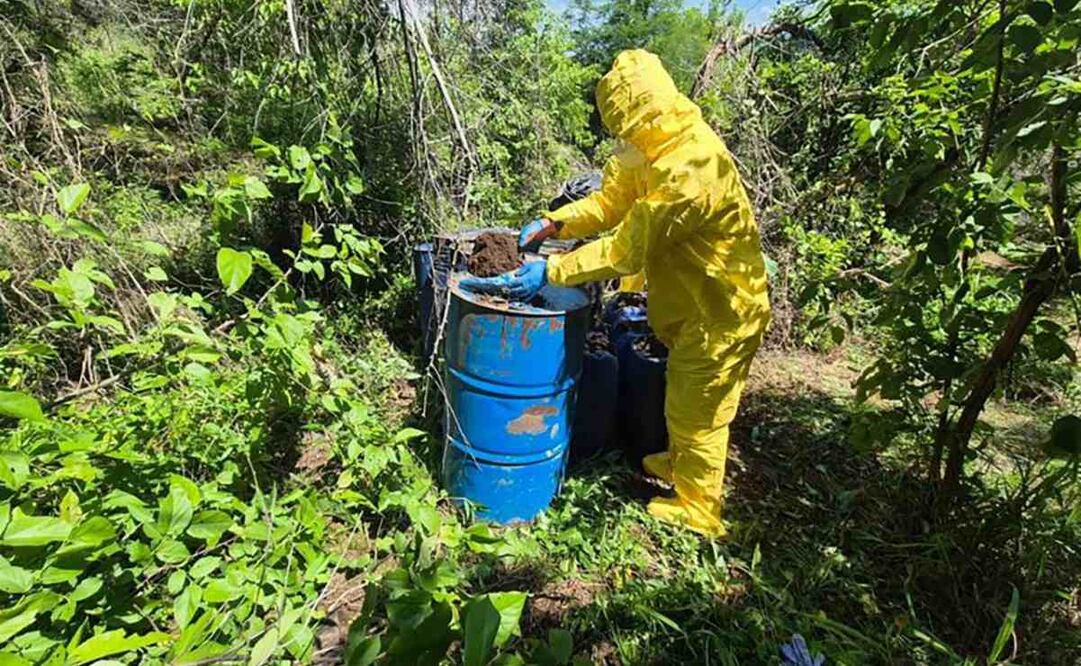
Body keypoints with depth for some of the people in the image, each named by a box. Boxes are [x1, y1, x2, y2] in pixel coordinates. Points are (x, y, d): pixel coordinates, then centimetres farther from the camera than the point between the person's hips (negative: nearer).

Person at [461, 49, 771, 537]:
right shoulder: (665, 144, -1)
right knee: (686, 396, 25)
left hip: (720, 309, -9)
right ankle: (681, 463, 50)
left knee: (695, 408, 8)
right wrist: (553, 223, -8)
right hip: (700, 296, 9)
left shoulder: (686, 171, -32)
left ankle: (698, 510, 30)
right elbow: (613, 201, 3)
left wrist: (549, 272, -24)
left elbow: (625, 250, -30)